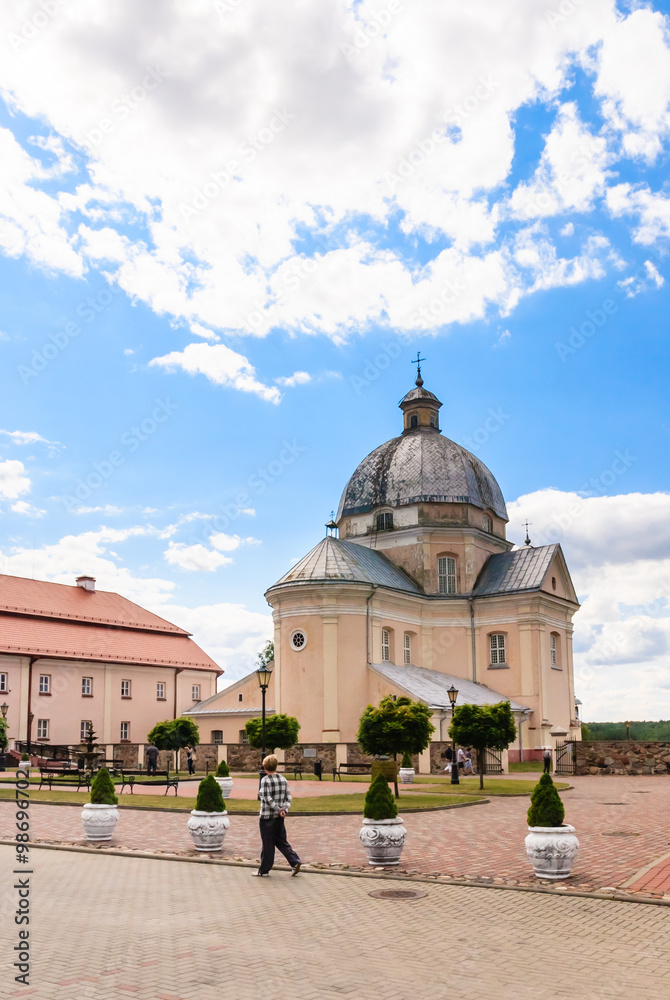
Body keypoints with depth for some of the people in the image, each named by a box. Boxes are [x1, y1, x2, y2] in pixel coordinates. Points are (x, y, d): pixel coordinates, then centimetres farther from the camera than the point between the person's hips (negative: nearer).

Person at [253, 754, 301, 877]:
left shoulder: (265, 780, -14)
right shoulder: (283, 779, 6)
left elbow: (268, 799, -18)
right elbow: (288, 797, 4)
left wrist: (279, 810, -12)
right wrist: (285, 809, -5)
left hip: (267, 816, -6)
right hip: (279, 817, 6)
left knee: (267, 844, 3)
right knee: (281, 841, 16)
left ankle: (264, 870, 14)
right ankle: (295, 862, 5)